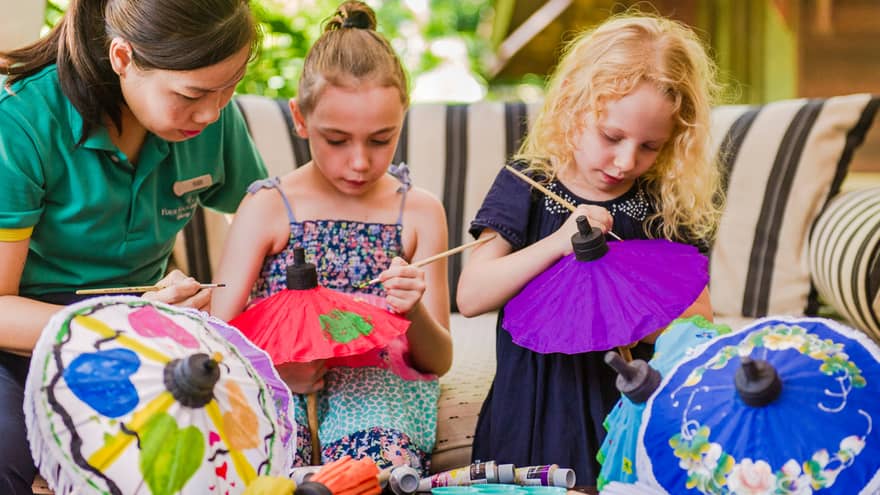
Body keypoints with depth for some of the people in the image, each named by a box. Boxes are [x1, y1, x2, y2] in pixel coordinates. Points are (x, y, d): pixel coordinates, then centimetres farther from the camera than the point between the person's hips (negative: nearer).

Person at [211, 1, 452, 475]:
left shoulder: (420, 213, 5)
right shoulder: (268, 208, 1)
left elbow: (439, 361, 6)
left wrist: (416, 314, -17)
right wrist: (277, 371, -23)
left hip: (377, 387, 1)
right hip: (281, 386, -1)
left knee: (383, 469, -33)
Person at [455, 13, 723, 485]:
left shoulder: (667, 205, 0)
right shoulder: (526, 185, -3)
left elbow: (699, 318, 3)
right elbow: (470, 297, -9)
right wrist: (558, 243, -20)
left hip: (628, 406, 1)